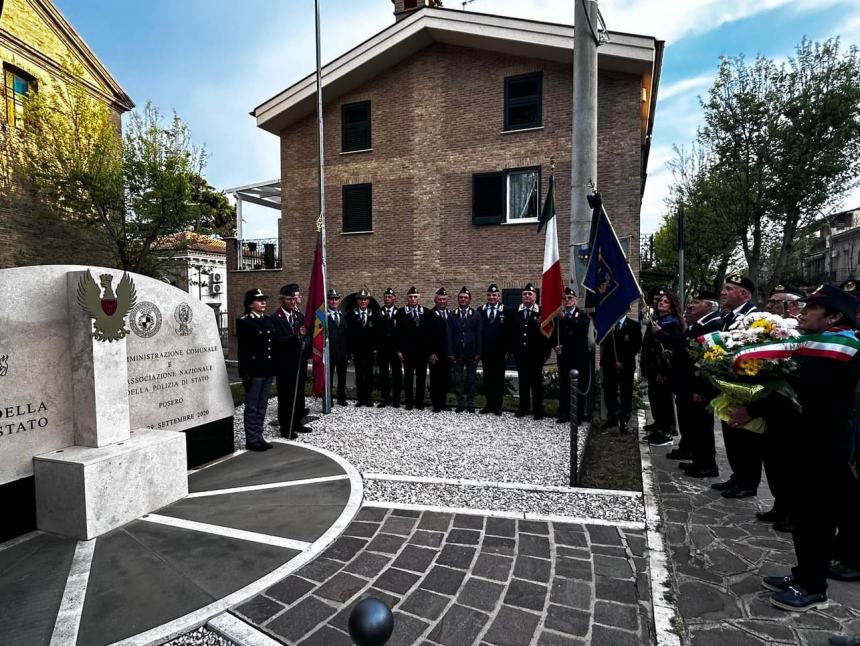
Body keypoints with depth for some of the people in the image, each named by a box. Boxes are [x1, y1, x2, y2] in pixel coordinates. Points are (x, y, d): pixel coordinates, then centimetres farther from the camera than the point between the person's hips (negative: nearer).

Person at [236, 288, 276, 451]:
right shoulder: (244, 322, -8)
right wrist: (245, 374, -16)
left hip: (268, 370, 7)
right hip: (254, 371, -7)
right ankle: (251, 440, 12)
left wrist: (274, 368, 9)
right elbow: (242, 350, -13)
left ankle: (259, 437, 23)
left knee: (262, 406, 13)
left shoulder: (269, 320, 12)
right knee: (252, 407, 3)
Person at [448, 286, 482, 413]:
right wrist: (450, 353, -5)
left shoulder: (476, 315, 4)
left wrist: (478, 353, -5)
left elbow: (479, 335, 1)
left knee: (471, 380, 6)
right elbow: (449, 335, 1)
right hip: (457, 353, 0)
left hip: (471, 353, 0)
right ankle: (460, 404, 12)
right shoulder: (452, 315, 5)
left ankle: (470, 404, 15)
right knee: (458, 380, 4)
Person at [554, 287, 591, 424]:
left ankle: (578, 415, 9)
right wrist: (556, 345, -13)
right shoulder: (558, 316, 7)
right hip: (564, 356, 2)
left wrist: (565, 318, -28)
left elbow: (583, 329, -21)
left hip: (579, 356, -2)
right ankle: (564, 414, 15)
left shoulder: (582, 315, 0)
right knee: (563, 386, 6)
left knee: (579, 386, 1)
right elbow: (554, 334, 7)